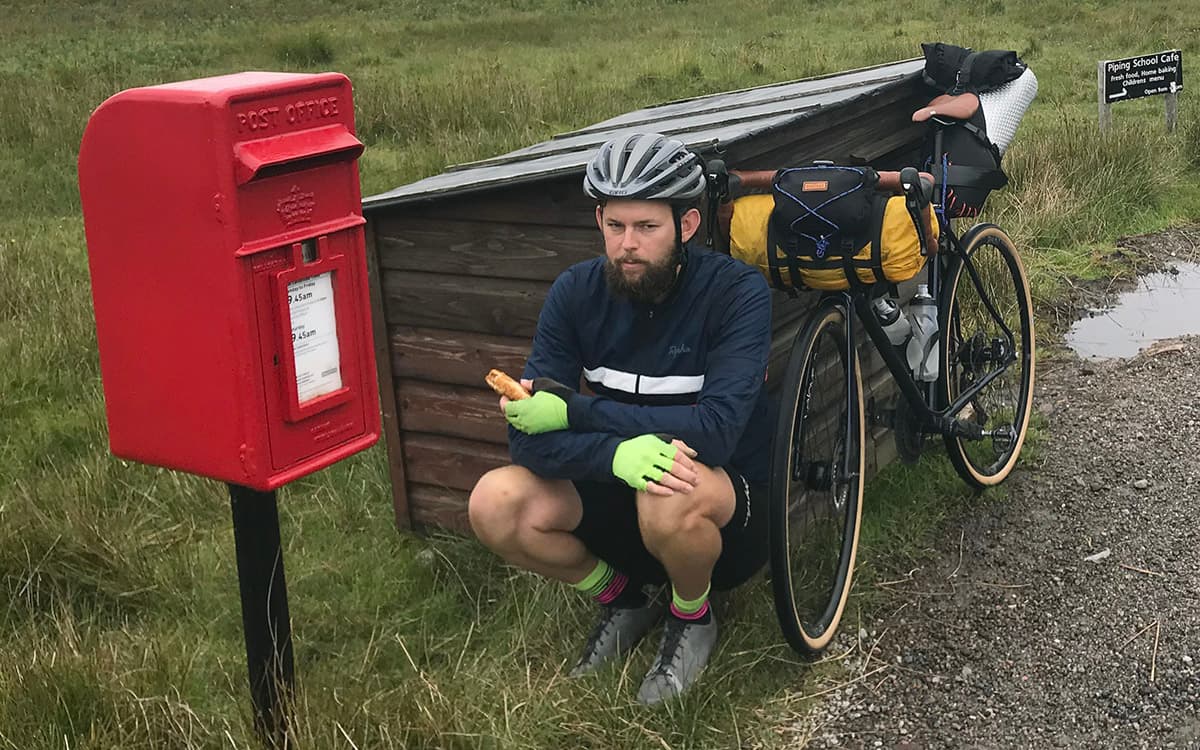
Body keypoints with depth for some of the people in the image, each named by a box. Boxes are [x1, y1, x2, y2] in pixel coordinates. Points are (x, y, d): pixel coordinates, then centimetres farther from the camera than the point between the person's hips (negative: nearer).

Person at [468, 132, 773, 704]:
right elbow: (528, 437, -16)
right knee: (495, 504, -21)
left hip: (729, 498, -4)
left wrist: (573, 410, -27)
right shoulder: (576, 292, -9)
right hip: (617, 487, 4)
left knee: (672, 495, -38)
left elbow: (717, 431, -31)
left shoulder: (736, 291, -20)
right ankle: (621, 595, 8)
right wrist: (616, 452, -37)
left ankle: (692, 616, -2)